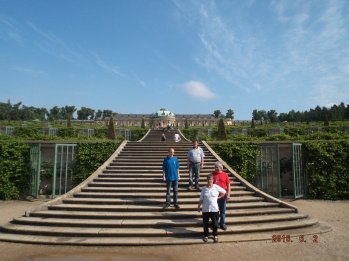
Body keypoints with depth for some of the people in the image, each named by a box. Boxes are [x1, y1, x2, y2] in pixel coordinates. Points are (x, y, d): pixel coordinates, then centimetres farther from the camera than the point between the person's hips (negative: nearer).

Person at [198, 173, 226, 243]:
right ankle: (206, 235, 31)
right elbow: (201, 199, 2)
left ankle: (215, 235, 29)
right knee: (205, 223, 11)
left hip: (215, 209, -1)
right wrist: (199, 207, 4)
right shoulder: (204, 188, -3)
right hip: (205, 209, 1)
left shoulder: (216, 187, -7)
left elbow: (224, 192, 6)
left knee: (215, 224, 7)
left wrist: (218, 197, 3)